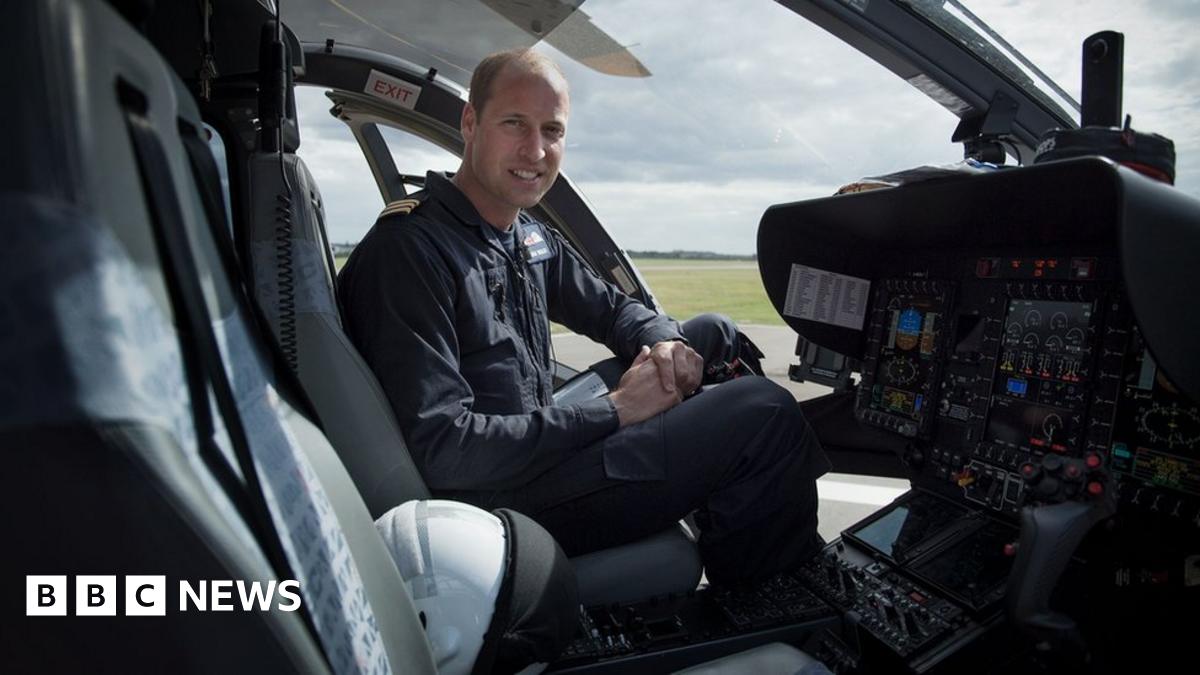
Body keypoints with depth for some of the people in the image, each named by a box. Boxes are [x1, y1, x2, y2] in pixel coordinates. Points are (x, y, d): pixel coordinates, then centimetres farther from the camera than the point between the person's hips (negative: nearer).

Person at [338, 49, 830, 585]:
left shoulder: (531, 239, 8)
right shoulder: (409, 249, -19)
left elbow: (613, 310, 18)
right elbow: (439, 449, -25)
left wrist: (663, 342, -6)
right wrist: (614, 412, -21)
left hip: (538, 440, 9)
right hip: (491, 503, -9)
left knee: (711, 333, 11)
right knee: (763, 412, -16)